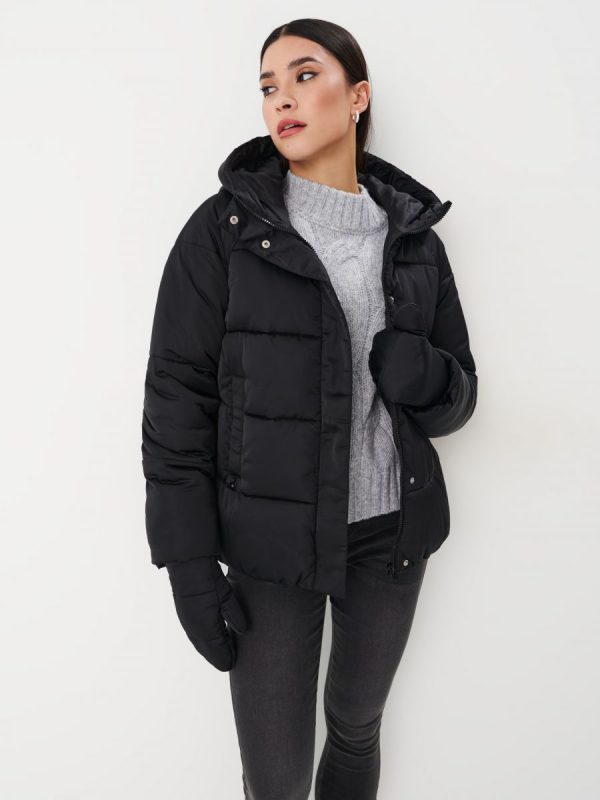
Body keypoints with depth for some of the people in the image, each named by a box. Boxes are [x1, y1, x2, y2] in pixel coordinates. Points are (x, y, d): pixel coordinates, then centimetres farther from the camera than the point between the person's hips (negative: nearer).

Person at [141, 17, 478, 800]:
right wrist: (189, 565, -13)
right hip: (273, 535, -3)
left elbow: (456, 397, 5)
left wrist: (425, 376, -20)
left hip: (392, 528, 3)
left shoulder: (413, 236, 0)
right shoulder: (225, 227, -10)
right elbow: (178, 398, -10)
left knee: (356, 722, 23)